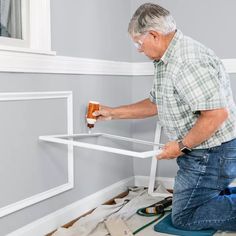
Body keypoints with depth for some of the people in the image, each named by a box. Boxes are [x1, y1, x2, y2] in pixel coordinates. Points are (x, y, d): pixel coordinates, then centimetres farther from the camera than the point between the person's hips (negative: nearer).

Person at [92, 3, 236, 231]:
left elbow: (217, 113, -30)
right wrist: (113, 112, 18)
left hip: (212, 154, -10)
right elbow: (155, 104, 19)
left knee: (183, 218, 1)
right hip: (200, 152, 10)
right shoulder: (165, 61, 9)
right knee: (189, 203, 22)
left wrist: (181, 146, -19)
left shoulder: (189, 61, -25)